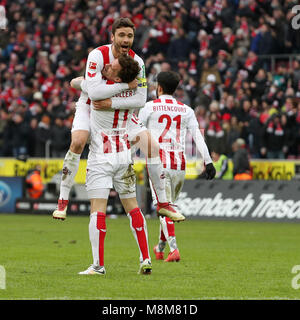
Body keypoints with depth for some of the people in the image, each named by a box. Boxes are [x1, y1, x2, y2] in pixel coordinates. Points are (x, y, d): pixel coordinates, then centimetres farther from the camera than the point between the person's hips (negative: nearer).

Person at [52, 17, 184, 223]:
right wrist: (126, 85, -28)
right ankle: (63, 201, -20)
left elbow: (140, 100, -12)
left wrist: (112, 103, -25)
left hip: (122, 112, 4)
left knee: (153, 147, -8)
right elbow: (94, 92, -34)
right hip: (91, 107, -4)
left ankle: (163, 203, 8)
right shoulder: (98, 55, -23)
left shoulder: (137, 62, -11)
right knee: (78, 141, -31)